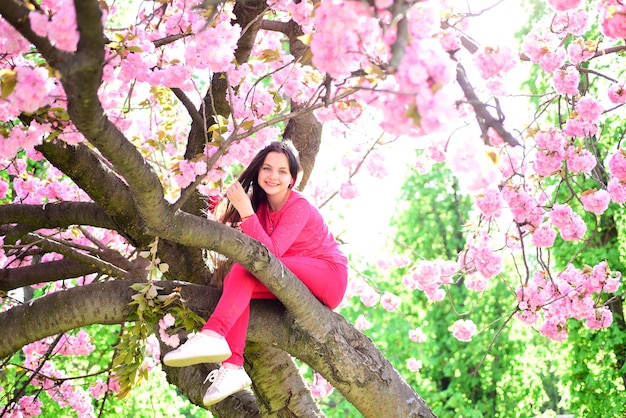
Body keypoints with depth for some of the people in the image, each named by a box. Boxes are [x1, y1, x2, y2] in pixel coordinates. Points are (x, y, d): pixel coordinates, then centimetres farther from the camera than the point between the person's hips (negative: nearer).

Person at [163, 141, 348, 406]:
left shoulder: (298, 207, -18)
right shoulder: (261, 204, 5)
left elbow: (270, 254, -29)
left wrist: (245, 210, -33)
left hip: (329, 276, -7)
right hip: (296, 284, 7)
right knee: (238, 279, -18)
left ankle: (212, 336, -44)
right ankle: (232, 368, -29)